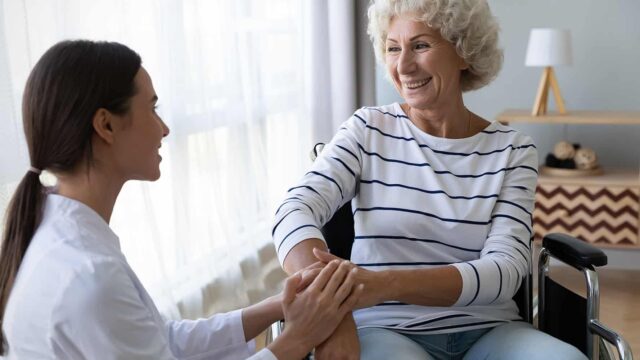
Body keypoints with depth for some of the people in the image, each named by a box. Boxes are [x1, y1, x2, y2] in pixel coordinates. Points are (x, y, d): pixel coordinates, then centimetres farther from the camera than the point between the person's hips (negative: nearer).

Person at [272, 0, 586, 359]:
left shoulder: (512, 150, 3)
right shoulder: (368, 131, 2)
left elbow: (505, 269, -10)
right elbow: (296, 212, -13)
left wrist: (387, 285, -28)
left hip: (488, 330, 2)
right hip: (386, 329, -1)